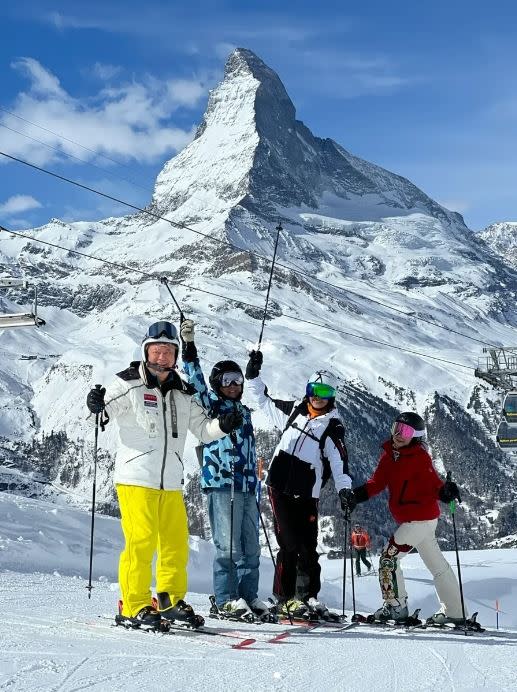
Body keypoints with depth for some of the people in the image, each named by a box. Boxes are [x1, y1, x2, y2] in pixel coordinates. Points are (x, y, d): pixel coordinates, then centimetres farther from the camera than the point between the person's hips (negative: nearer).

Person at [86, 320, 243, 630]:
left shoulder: (183, 393, 13)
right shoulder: (129, 384, -2)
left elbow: (203, 430, 14)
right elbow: (107, 408, -10)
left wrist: (223, 425, -6)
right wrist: (97, 406, -33)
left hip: (171, 482, 6)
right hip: (136, 479, -6)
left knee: (177, 543, 9)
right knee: (142, 541, -9)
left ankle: (171, 601, 25)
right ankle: (134, 607, 2)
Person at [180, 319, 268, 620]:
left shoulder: (245, 411, 21)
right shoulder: (212, 405, 3)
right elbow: (197, 383, -14)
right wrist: (189, 348, -27)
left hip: (247, 485, 7)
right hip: (221, 484, -6)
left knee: (251, 545, 9)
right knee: (228, 544, -6)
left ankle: (249, 594, 18)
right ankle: (226, 598, 2)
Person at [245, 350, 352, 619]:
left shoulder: (333, 428, 2)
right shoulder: (293, 410, 10)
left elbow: (340, 463, -8)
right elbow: (265, 400, 23)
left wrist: (346, 491, -22)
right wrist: (253, 375, 13)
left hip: (306, 494, 0)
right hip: (279, 487, 0)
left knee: (308, 548, 1)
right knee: (290, 543, -8)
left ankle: (309, 596, 15)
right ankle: (285, 597, -2)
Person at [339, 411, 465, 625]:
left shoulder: (420, 457, -14)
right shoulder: (389, 455, 6)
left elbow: (433, 485, -18)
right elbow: (377, 483, 3)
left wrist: (445, 491, -40)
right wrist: (356, 495, -12)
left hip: (421, 518, -8)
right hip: (416, 519, 8)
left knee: (389, 557, -8)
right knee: (437, 564, 15)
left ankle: (395, 606, 2)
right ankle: (454, 612, 25)